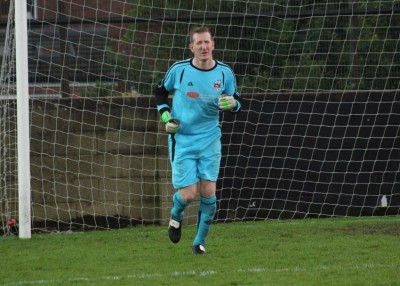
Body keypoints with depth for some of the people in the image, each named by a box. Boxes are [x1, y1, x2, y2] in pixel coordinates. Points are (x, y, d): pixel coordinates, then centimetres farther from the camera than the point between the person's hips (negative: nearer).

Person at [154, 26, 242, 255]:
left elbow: (237, 102, 9)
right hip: (182, 140, -2)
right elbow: (160, 92, 11)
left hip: (210, 140, 2)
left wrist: (232, 103, -15)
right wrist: (166, 116, -3)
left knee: (208, 192, -6)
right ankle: (176, 215, 29)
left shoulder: (225, 73, -2)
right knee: (189, 194, -8)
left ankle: (200, 241, 11)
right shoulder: (179, 70, -6)